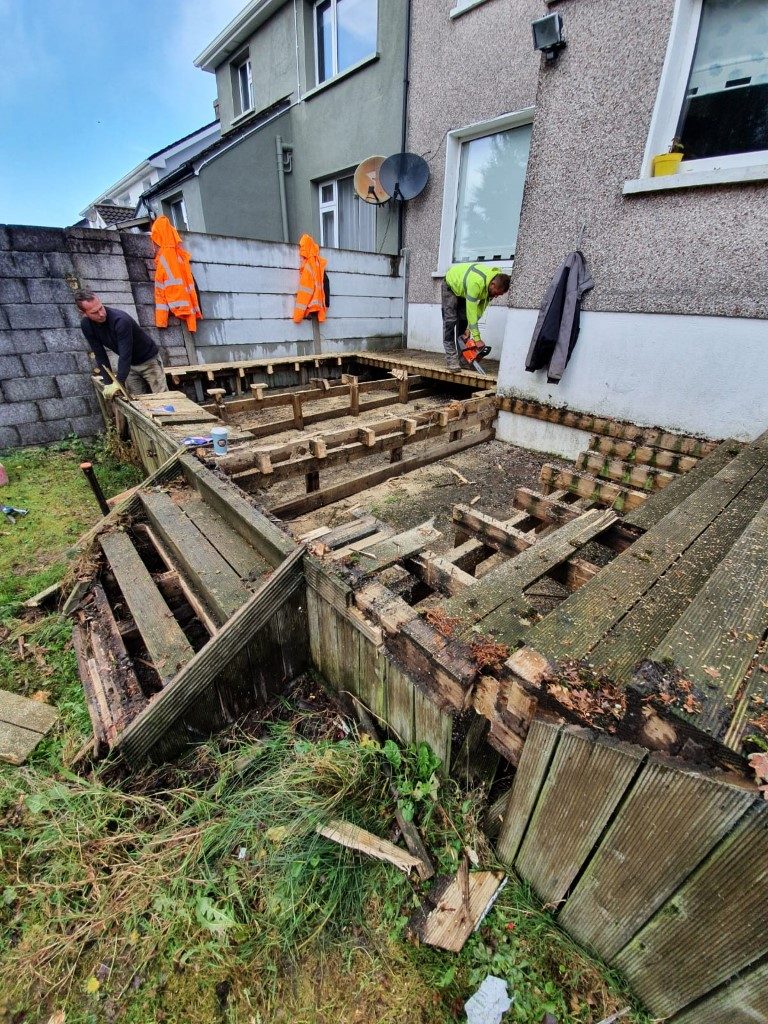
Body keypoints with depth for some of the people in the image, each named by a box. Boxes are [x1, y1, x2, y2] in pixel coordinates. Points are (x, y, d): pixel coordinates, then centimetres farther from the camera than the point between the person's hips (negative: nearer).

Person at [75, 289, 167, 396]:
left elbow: (125, 355, -32)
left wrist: (118, 383, -36)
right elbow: (100, 355, -7)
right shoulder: (86, 325, -11)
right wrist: (108, 383, -14)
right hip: (129, 365, 5)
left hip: (149, 360, -5)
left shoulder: (121, 320, -29)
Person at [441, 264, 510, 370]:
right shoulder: (476, 282, -42)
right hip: (451, 285, -7)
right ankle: (451, 358, -18)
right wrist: (477, 338, -41)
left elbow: (481, 306, -13)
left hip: (463, 289, 7)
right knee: (450, 321, -15)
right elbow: (471, 309, -41)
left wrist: (469, 327, -19)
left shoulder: (497, 281, -19)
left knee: (464, 321, -1)